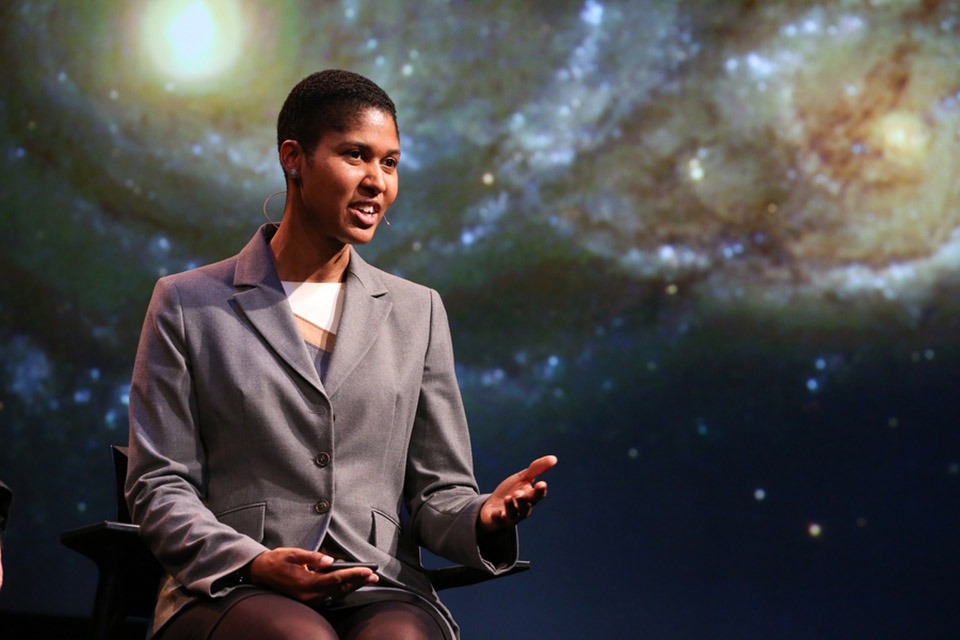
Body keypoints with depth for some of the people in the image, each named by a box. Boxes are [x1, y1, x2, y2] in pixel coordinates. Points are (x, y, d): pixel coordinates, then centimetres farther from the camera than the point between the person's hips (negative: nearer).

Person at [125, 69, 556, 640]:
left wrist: (482, 518, -9)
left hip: (383, 591, 2)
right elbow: (158, 486, 5)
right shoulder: (187, 305, 9)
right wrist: (251, 561, -13)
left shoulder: (417, 311, 18)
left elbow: (437, 490, 15)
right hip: (233, 591, -2)